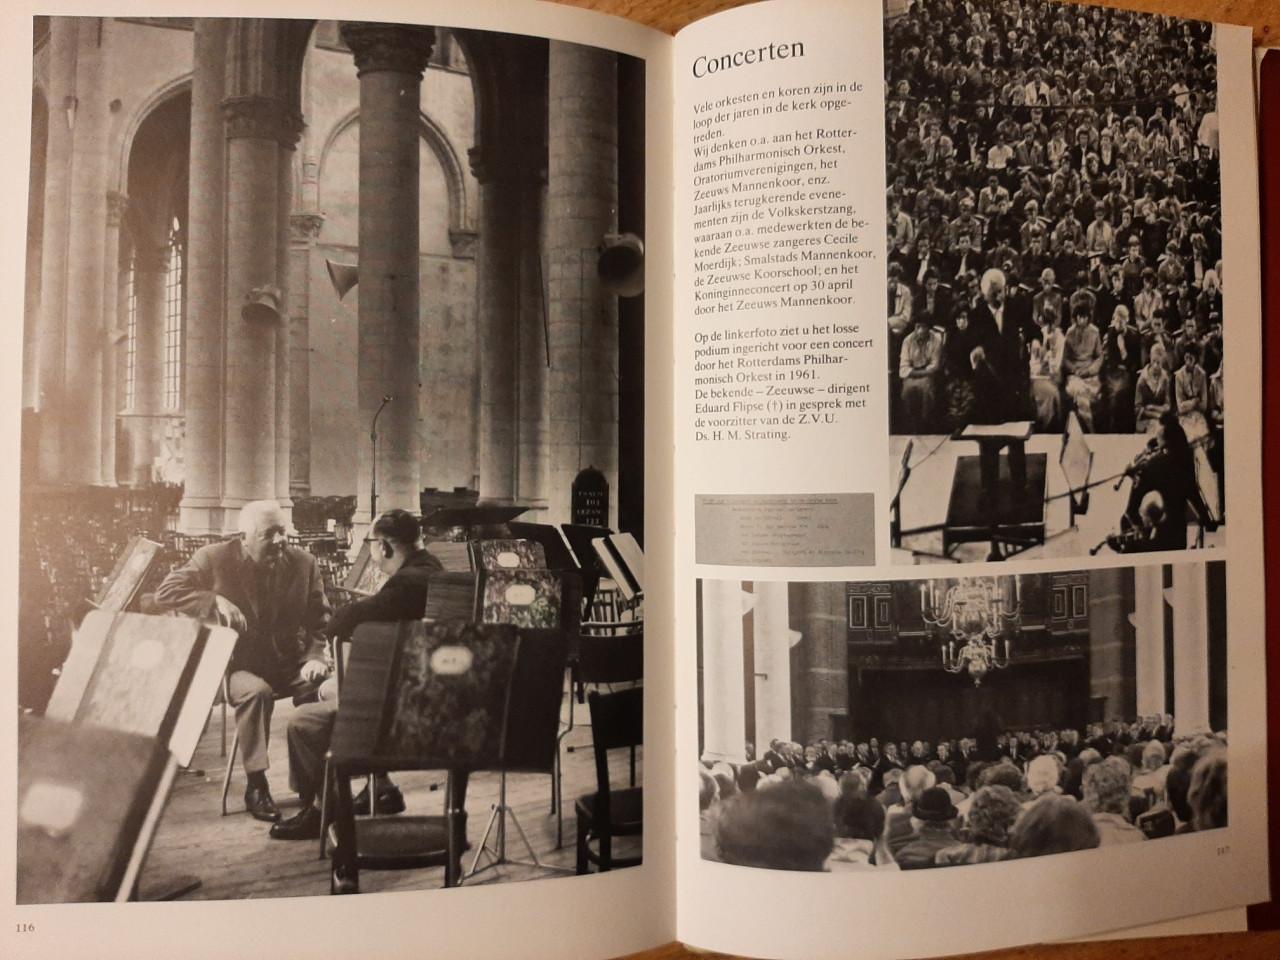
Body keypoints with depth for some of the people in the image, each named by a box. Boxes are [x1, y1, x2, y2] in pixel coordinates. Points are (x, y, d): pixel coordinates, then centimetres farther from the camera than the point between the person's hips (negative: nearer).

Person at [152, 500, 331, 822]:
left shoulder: (303, 563, 4)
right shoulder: (215, 558, -4)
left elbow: (320, 620, 6)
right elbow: (165, 593, -7)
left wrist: (315, 656, -12)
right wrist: (215, 601, -22)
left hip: (290, 664, 3)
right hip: (236, 665, -2)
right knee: (256, 691, -36)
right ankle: (256, 786, -20)